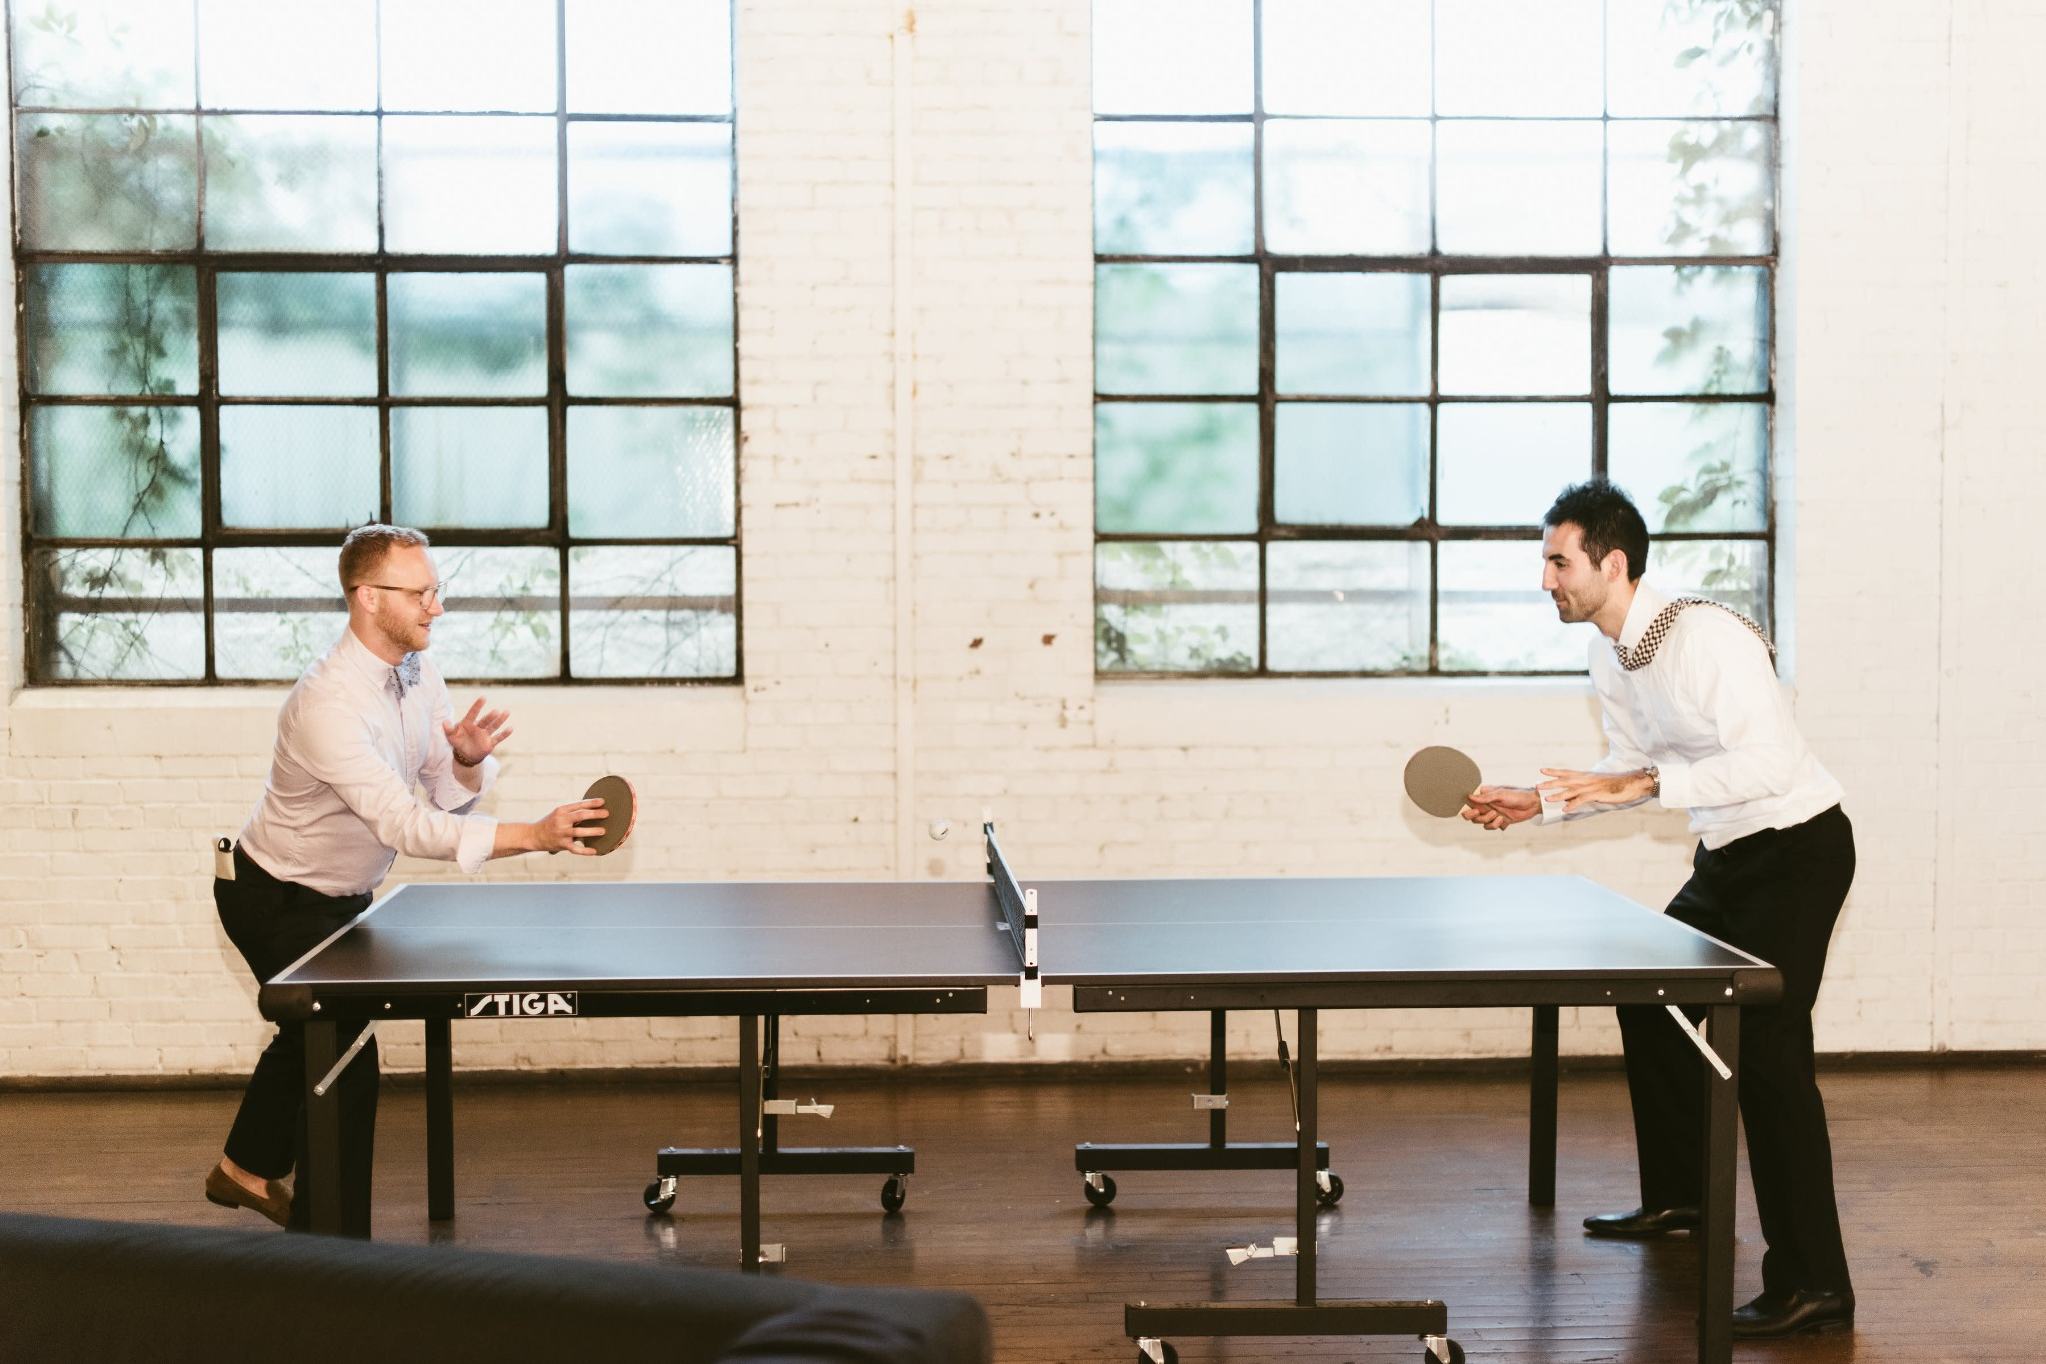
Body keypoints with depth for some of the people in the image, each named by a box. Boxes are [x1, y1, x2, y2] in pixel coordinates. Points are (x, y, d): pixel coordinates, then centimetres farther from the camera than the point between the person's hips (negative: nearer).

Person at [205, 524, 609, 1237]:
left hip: (340, 895, 9)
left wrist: (469, 759, -28)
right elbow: (406, 824, -43)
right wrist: (535, 836, -52)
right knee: (346, 1059, -13)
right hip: (273, 898, -9)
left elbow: (450, 794, -4)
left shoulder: (419, 674, -8)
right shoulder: (328, 704, -36)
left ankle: (246, 1168, 51)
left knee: (310, 1032, 27)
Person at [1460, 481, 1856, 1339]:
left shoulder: (1704, 637, -25)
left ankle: (1812, 1284, -13)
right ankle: (1676, 1198, 34)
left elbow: (1769, 762, -32)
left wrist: (1639, 785, -36)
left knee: (1765, 1045, -17)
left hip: (1798, 846, -10)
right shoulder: (1611, 661, 4)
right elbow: (1632, 770, 16)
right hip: (1727, 856, 10)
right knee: (1648, 997, 18)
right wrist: (1537, 803, 6)